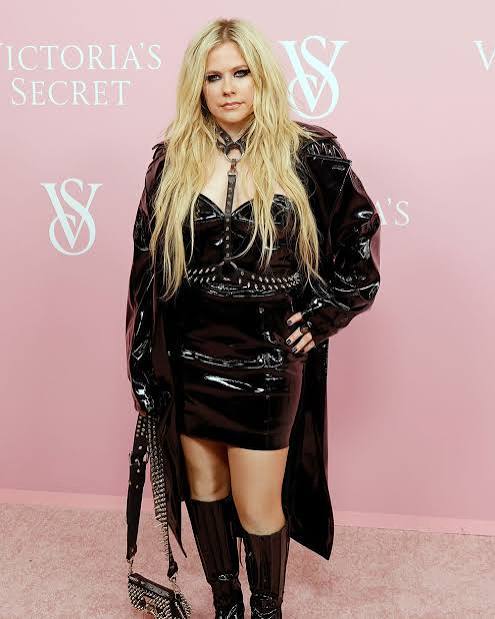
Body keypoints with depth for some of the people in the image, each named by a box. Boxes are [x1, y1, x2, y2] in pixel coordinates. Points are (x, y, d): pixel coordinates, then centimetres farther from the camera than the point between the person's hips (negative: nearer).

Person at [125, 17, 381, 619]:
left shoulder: (307, 153, -6)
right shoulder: (173, 158, 1)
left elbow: (362, 230, 5)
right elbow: (148, 258, 4)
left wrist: (326, 312, -1)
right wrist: (145, 363, 3)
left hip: (267, 360, -3)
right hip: (189, 357, 3)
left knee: (258, 507, 5)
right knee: (203, 489, 16)